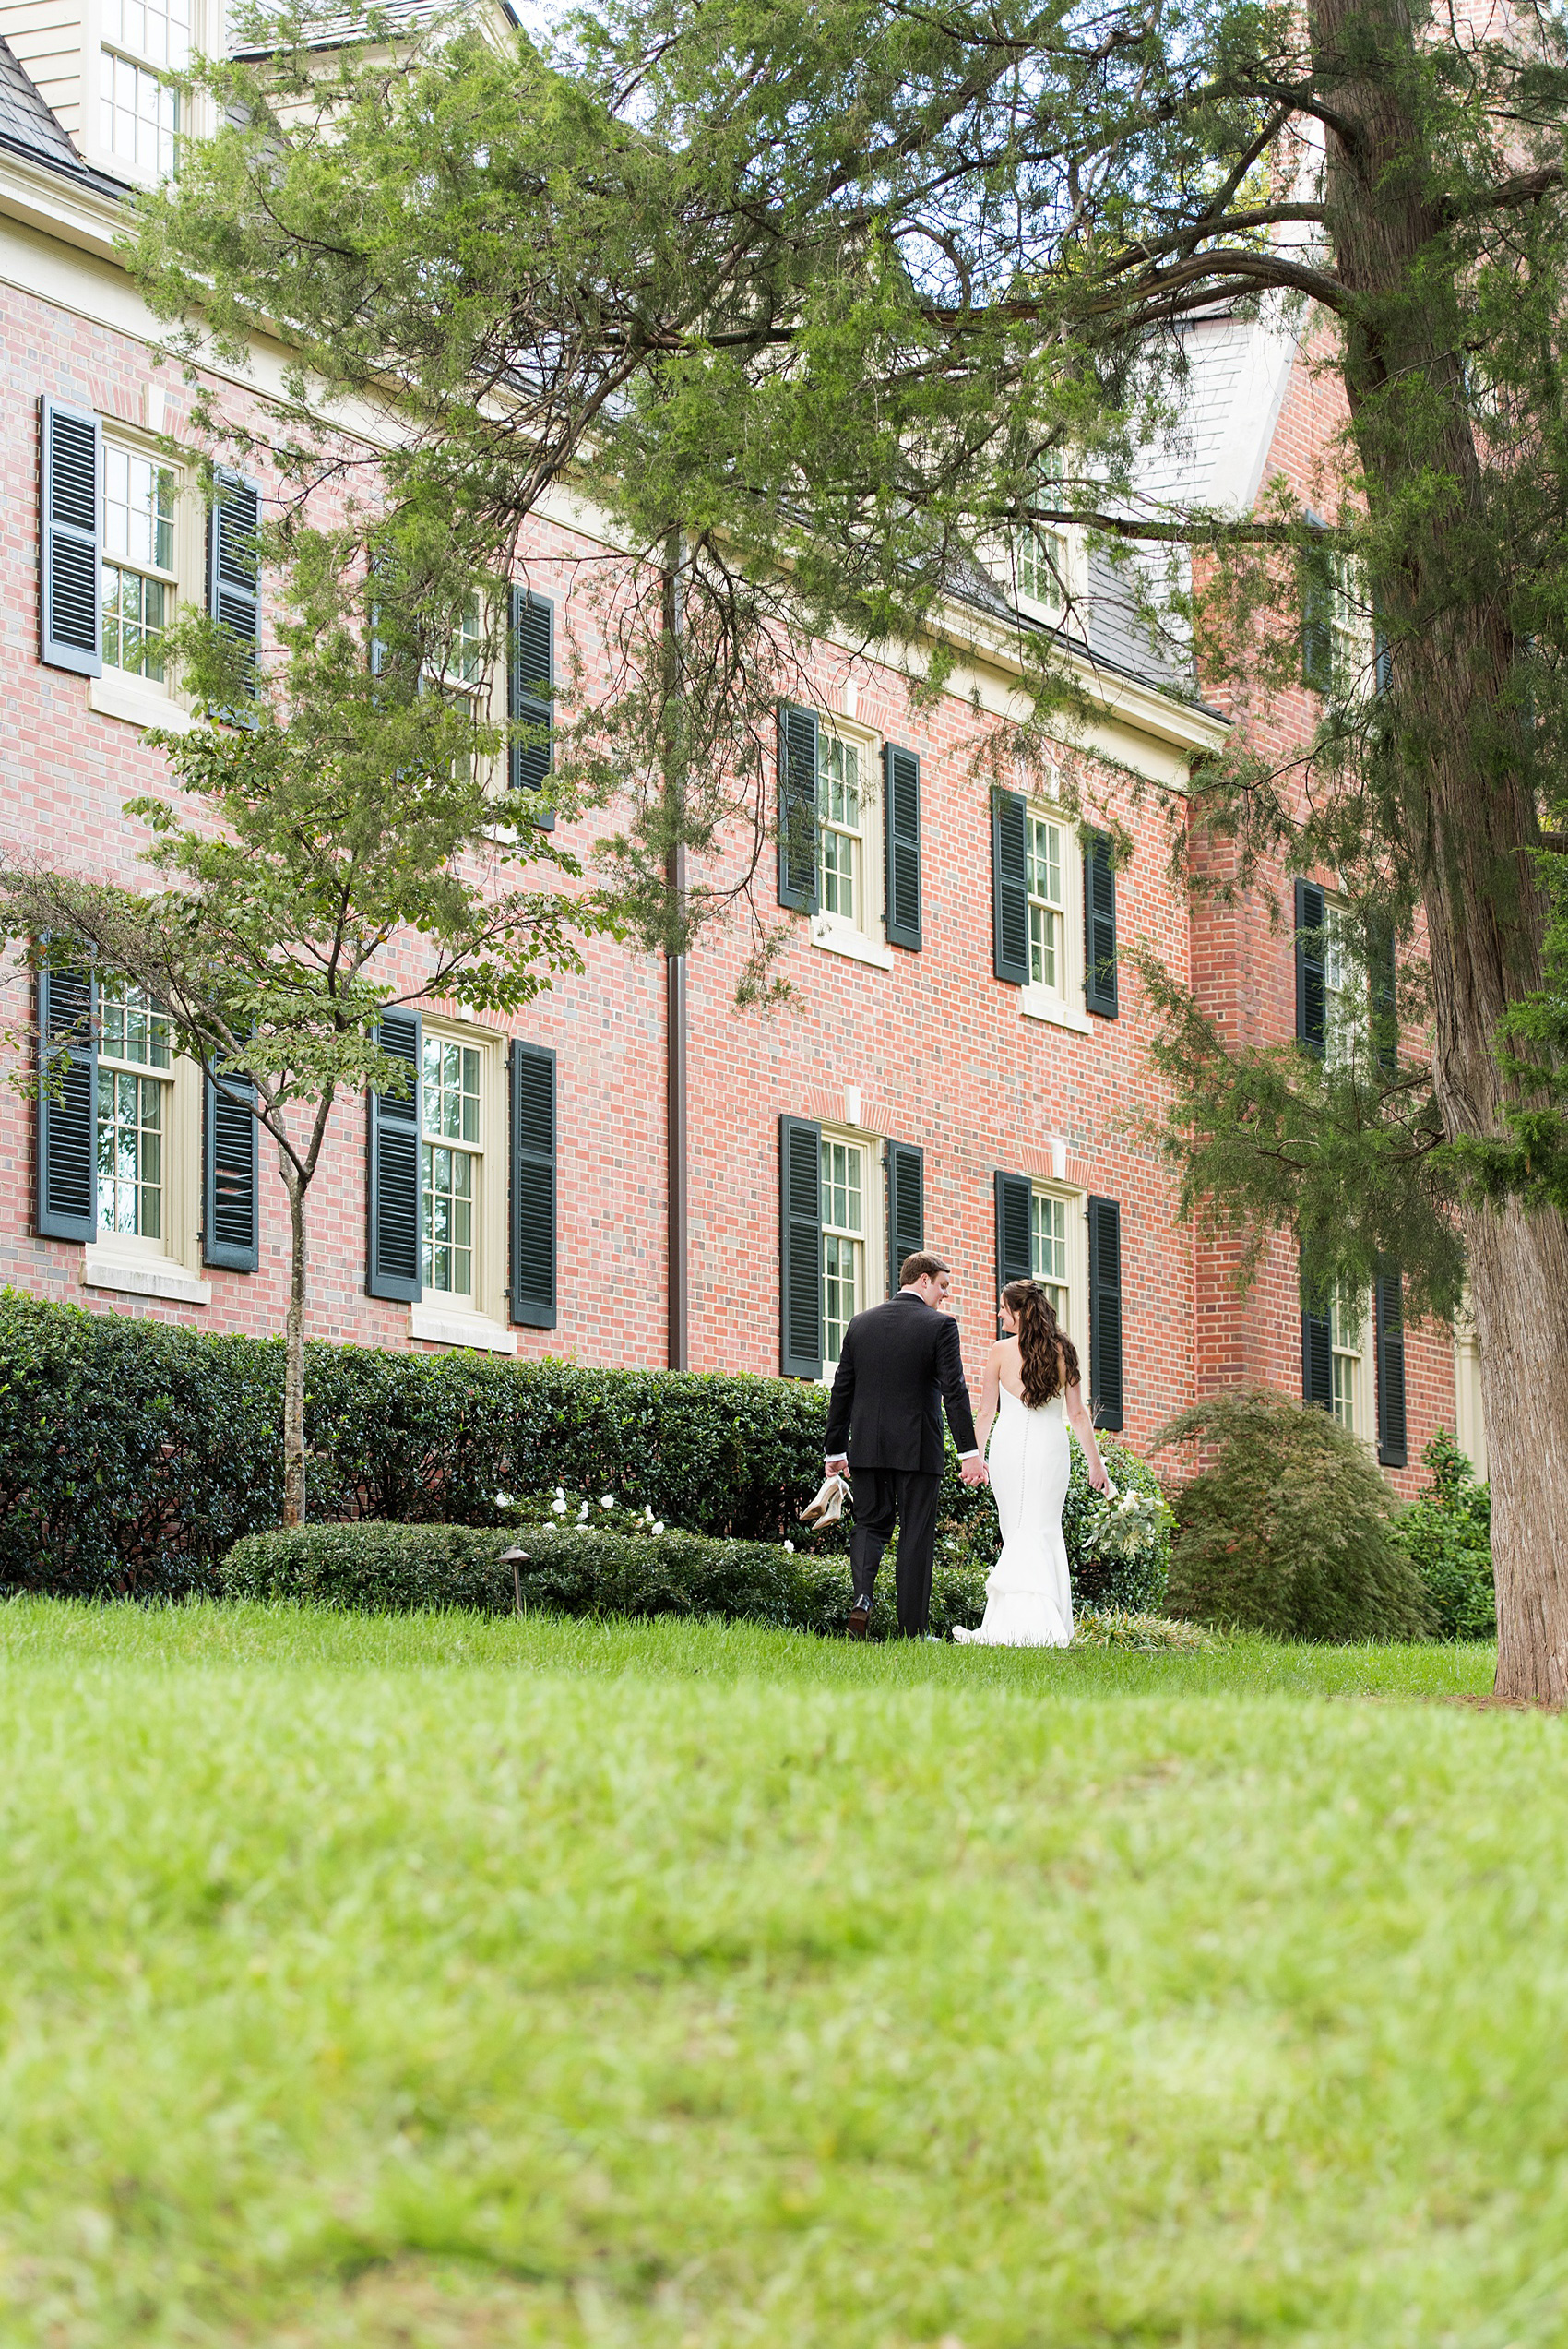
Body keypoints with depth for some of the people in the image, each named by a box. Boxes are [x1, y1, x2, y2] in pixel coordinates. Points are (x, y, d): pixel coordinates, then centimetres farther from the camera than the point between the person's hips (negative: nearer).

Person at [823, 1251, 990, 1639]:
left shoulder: (861, 1323, 8)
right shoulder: (940, 1325, -5)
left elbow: (842, 1389, 10)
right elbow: (954, 1391, -11)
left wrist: (836, 1450, 15)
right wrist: (969, 1452, -10)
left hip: (867, 1446, 3)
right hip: (917, 1447, -3)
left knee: (870, 1524, 14)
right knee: (916, 1536, 4)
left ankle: (862, 1596, -13)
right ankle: (913, 1631, 5)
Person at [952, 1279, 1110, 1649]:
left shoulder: (1001, 1351, -2)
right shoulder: (1063, 1351, 4)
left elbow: (987, 1411, 2)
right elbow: (1077, 1414, 6)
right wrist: (1095, 1462, 12)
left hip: (1011, 1443, -1)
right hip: (1052, 1445, 1)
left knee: (1018, 1533, 4)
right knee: (1045, 1532, 4)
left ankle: (1013, 1625, -2)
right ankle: (1044, 1624, -4)